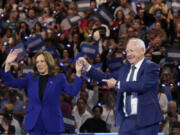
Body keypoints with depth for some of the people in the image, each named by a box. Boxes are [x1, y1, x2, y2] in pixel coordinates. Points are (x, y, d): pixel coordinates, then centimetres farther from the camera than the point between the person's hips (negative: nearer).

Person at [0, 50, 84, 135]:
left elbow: (73, 91, -9)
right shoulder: (30, 78, 11)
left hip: (52, 125, -2)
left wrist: (78, 73, -21)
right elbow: (11, 82, 6)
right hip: (34, 124, 2)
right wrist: (7, 64, -8)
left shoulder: (59, 79, 3)